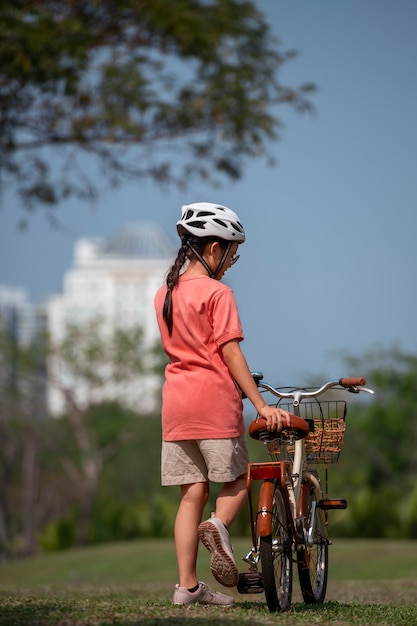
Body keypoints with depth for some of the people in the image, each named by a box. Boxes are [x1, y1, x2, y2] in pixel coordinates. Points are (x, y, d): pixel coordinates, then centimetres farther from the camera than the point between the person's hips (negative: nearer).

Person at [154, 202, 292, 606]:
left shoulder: (164, 295, 13)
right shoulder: (217, 293, -8)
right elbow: (230, 353, -13)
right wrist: (261, 405, -14)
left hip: (176, 401, 6)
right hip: (215, 400, -6)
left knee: (192, 493, 7)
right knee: (237, 479, 9)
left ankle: (187, 585, 2)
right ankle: (219, 525, -21)